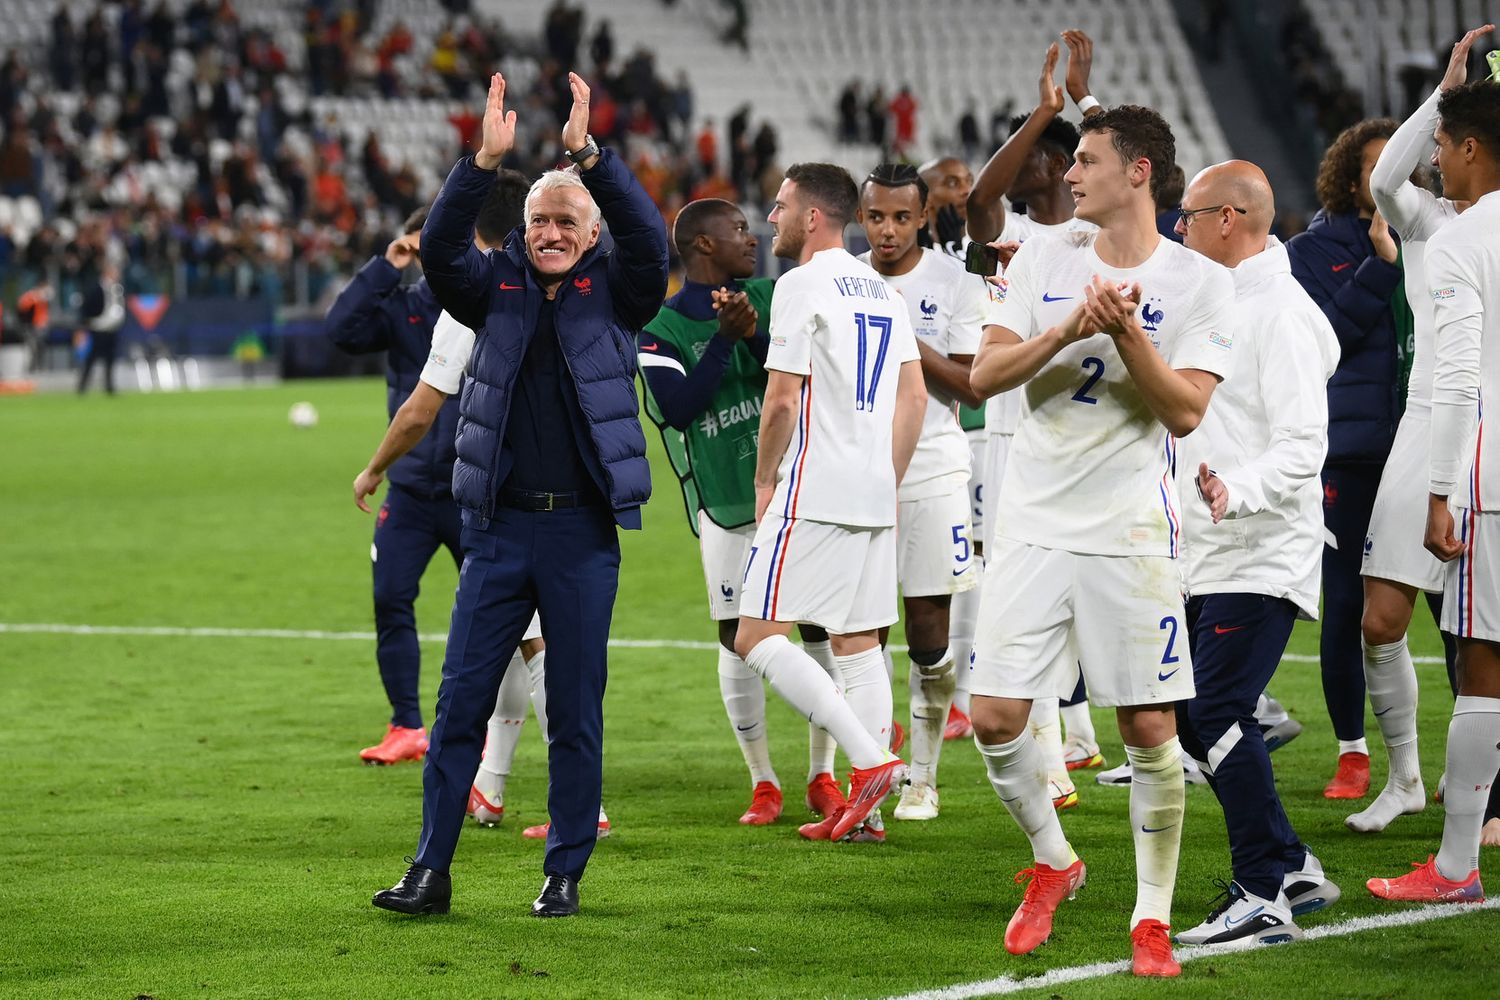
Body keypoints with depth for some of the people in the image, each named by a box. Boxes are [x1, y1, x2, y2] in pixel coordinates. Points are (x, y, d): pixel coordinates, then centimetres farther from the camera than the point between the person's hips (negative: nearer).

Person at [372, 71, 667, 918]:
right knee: (461, 700, 0)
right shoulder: (499, 289, 9)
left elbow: (650, 239, -14)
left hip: (584, 533, -2)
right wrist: (486, 163, -20)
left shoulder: (614, 293, 4)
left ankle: (566, 873, 12)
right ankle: (431, 870, 4)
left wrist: (590, 156, -24)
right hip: (501, 527, 2)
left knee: (576, 712, 3)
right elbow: (440, 250, -8)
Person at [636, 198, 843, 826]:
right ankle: (762, 783, 11)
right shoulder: (660, 330, -2)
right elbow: (679, 408, -15)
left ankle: (822, 776, 14)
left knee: (820, 627, 2)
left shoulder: (773, 298, 7)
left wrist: (757, 335, -18)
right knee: (738, 637, -2)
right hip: (725, 502, -3)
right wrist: (724, 339, -19)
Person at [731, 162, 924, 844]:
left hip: (812, 496, -8)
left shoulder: (803, 285, -9)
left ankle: (870, 759, -18)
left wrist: (764, 481, -1)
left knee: (757, 638, -8)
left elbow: (781, 399, -13)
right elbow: (914, 396, 16)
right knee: (858, 641, 10)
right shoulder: (881, 291, 15)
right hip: (874, 495, 8)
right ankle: (865, 812, 7)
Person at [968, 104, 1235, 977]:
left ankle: (1153, 916, 10)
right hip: (1034, 526, 3)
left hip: (1133, 534, -3)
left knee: (1150, 730, -3)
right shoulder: (1045, 260, 7)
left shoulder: (1202, 283, -2)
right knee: (995, 717, -2)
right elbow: (984, 375, 0)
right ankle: (1053, 863, 22)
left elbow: (1184, 412, -9)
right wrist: (1065, 331, -15)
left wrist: (1124, 332, -22)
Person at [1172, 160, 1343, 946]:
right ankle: (1291, 868, 21)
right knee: (1187, 717, 11)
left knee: (1216, 712, -15)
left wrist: (1237, 491, -35)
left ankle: (1265, 896, -10)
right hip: (1207, 557, 10)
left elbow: (1303, 445, -22)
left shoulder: (1281, 313, -14)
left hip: (1262, 556, -10)